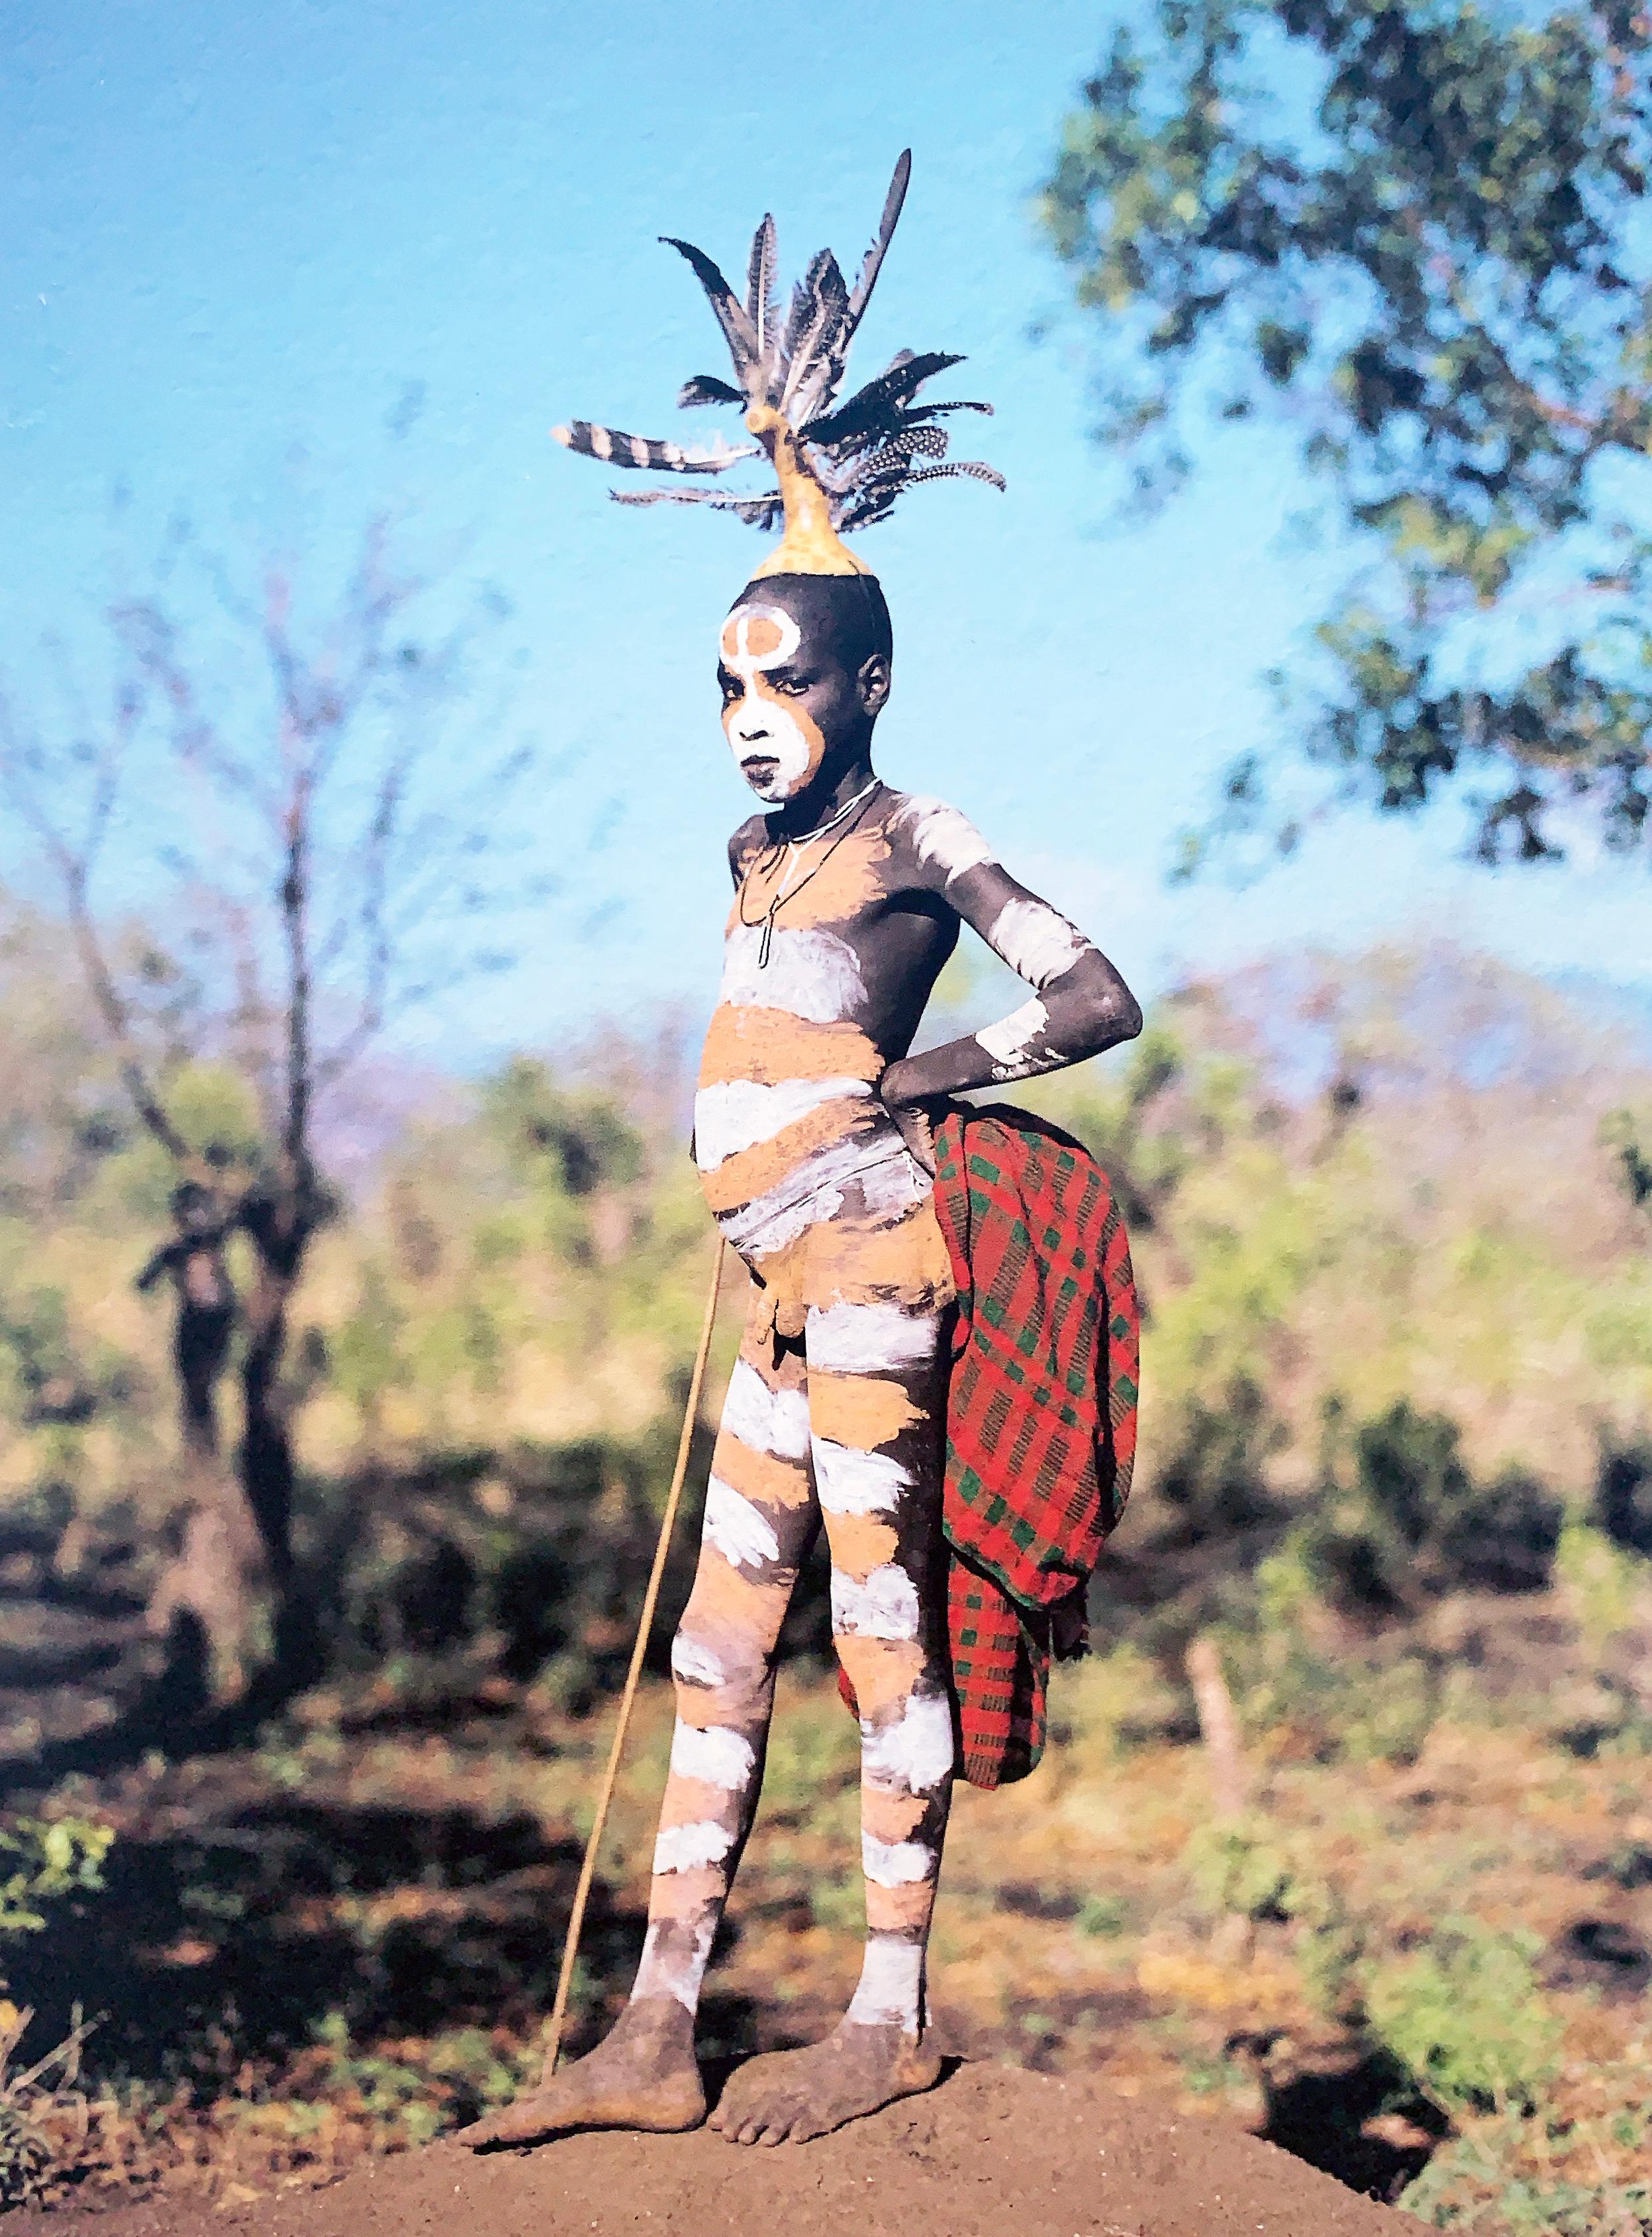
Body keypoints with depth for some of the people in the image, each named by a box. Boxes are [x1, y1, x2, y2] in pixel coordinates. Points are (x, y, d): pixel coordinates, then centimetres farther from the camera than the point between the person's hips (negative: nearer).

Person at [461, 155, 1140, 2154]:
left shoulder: (918, 842, -2)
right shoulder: (758, 851, 17)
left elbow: (1098, 1000, -4)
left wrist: (926, 1077, -8)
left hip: (867, 1249, -8)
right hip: (784, 1271, 8)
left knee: (878, 1618, -6)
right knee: (722, 1643, 5)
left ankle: (893, 2019, 1)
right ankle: (654, 2038, 7)